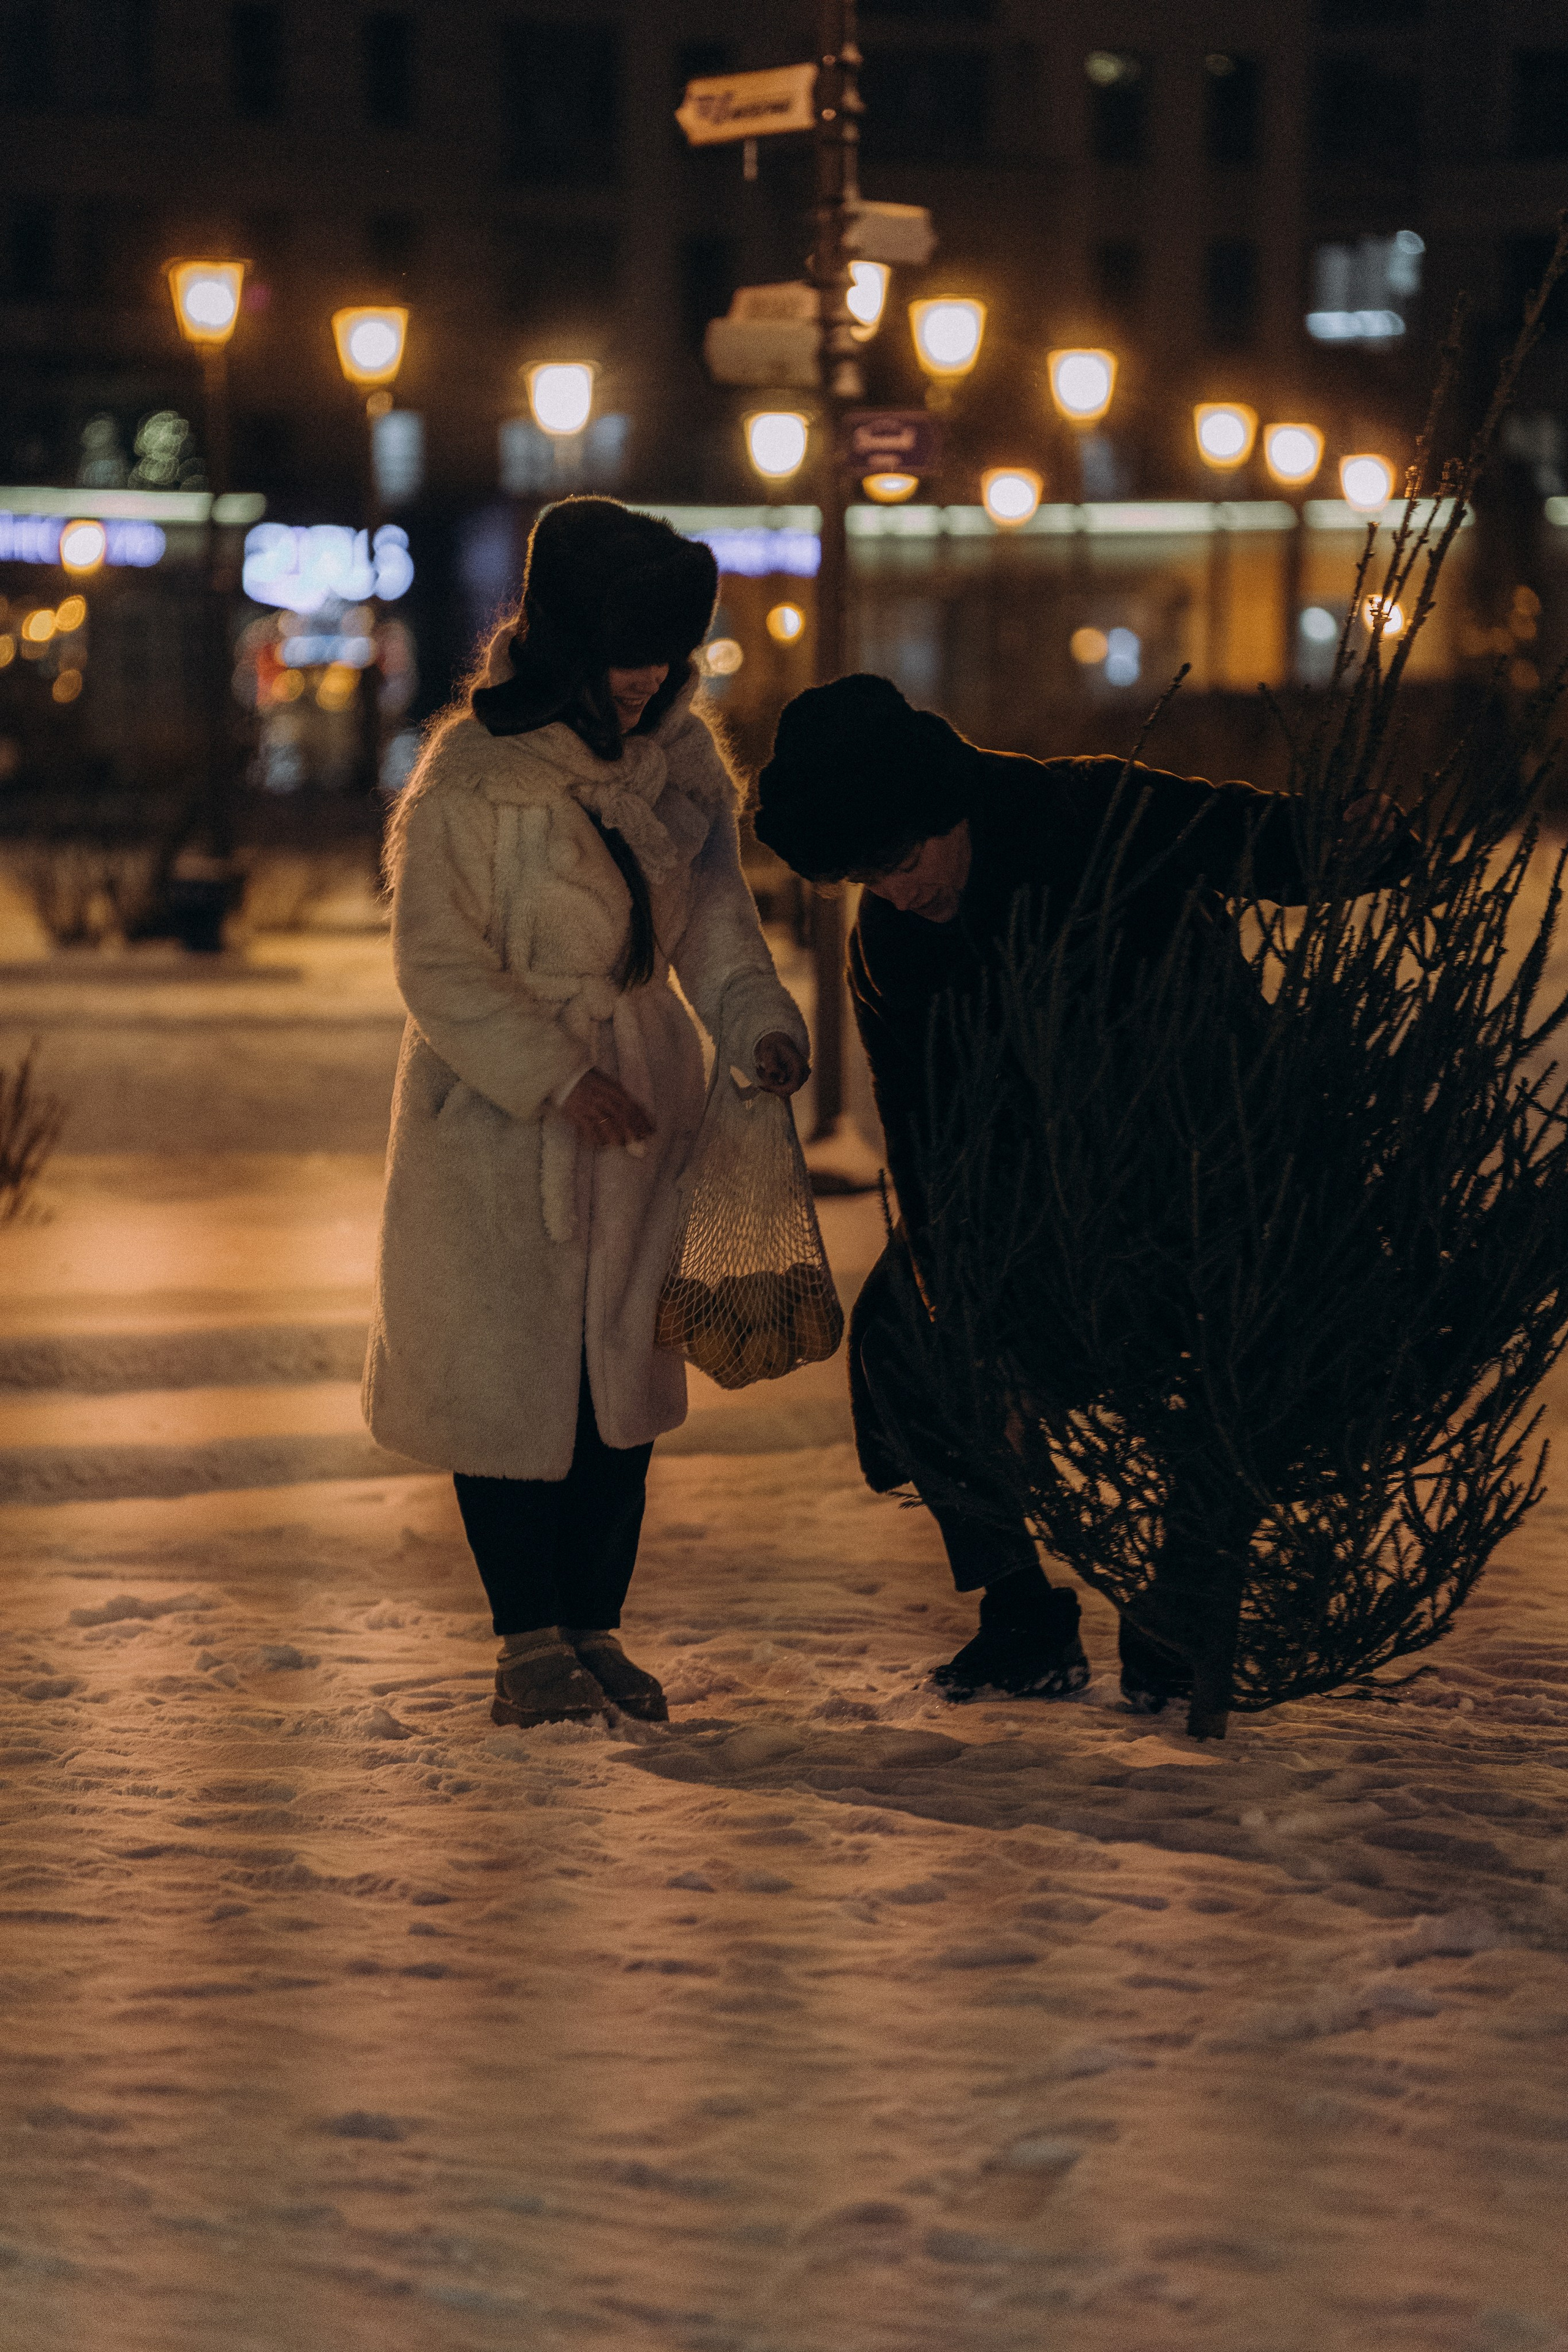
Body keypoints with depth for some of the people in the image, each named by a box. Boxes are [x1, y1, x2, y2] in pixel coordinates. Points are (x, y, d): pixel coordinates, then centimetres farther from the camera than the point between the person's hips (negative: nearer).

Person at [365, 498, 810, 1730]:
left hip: (641, 1103, 5)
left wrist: (760, 1022, -14)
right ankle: (529, 1636, 12)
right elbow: (439, 962, -15)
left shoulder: (682, 759, 2)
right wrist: (557, 1076, -23)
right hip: (497, 1118, -5)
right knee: (513, 1372, -1)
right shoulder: (472, 773, -16)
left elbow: (716, 916, 6)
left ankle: (595, 1623, 20)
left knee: (626, 1370, 9)